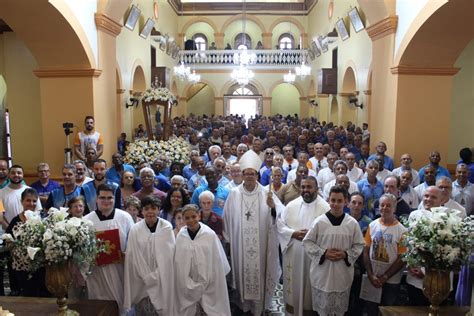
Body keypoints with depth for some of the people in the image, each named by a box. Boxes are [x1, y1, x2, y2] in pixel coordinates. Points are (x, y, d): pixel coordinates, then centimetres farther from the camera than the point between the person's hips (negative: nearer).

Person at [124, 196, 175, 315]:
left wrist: (155, 277, -11)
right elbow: (135, 257, -5)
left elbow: (168, 255, -6)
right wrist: (148, 278, -9)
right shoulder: (135, 230, -5)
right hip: (142, 282, 0)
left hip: (162, 281, 0)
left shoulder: (167, 227, -5)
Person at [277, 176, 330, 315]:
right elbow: (280, 224, 0)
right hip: (293, 253, 2)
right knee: (293, 282, 15)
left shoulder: (325, 207, -8)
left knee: (309, 283, 11)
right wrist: (293, 233, -15)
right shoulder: (291, 205, 0)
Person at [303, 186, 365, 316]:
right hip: (322, 272, -1)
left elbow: (359, 245, 4)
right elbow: (307, 242, -3)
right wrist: (323, 253, -15)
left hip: (343, 273, 2)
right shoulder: (319, 222, -9)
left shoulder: (353, 223, -5)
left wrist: (345, 254, -12)